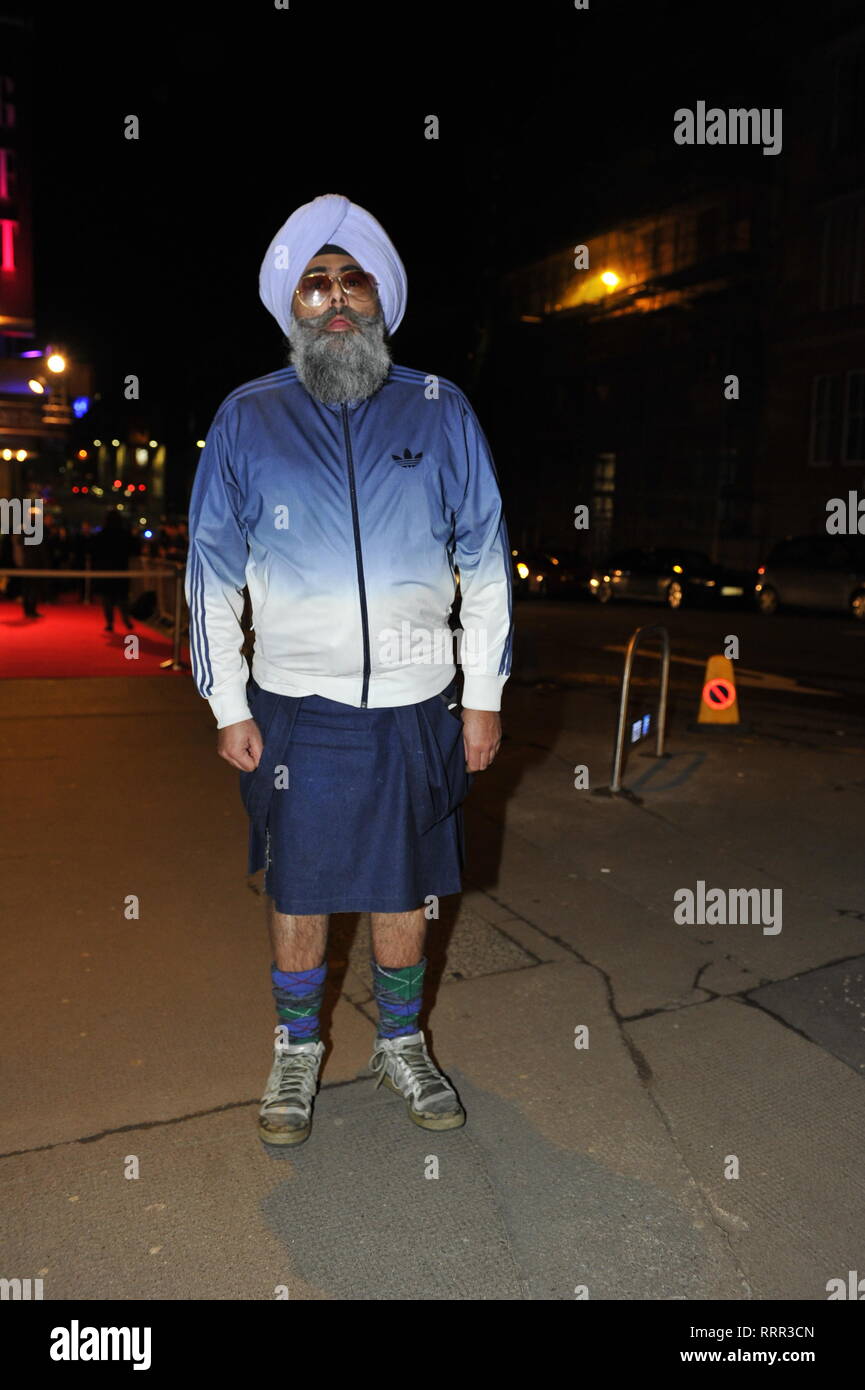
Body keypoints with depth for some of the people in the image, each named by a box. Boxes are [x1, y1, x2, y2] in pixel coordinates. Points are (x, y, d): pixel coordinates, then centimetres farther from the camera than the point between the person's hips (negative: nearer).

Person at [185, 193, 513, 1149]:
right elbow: (211, 573, 4)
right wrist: (228, 708, -1)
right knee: (298, 892, 11)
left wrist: (483, 696, 2)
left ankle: (401, 1043, 34)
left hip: (416, 706, 1)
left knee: (404, 890, 13)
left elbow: (486, 562, 5)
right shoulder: (247, 420, 1)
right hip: (294, 705, 0)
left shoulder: (440, 414, 2)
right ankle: (297, 1047, 34)